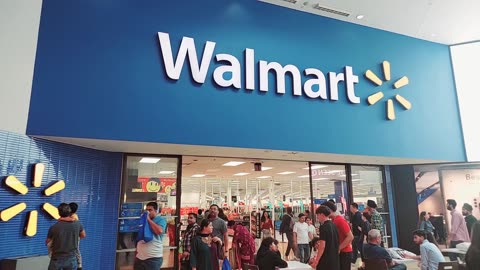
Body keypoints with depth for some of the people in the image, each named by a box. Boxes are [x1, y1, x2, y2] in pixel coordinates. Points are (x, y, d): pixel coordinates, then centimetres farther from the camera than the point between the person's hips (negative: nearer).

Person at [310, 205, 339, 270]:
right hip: (335, 259, 8)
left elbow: (322, 246, -19)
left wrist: (316, 261, -15)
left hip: (325, 261, -8)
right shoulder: (333, 225, 9)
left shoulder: (324, 227, -15)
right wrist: (319, 246, 20)